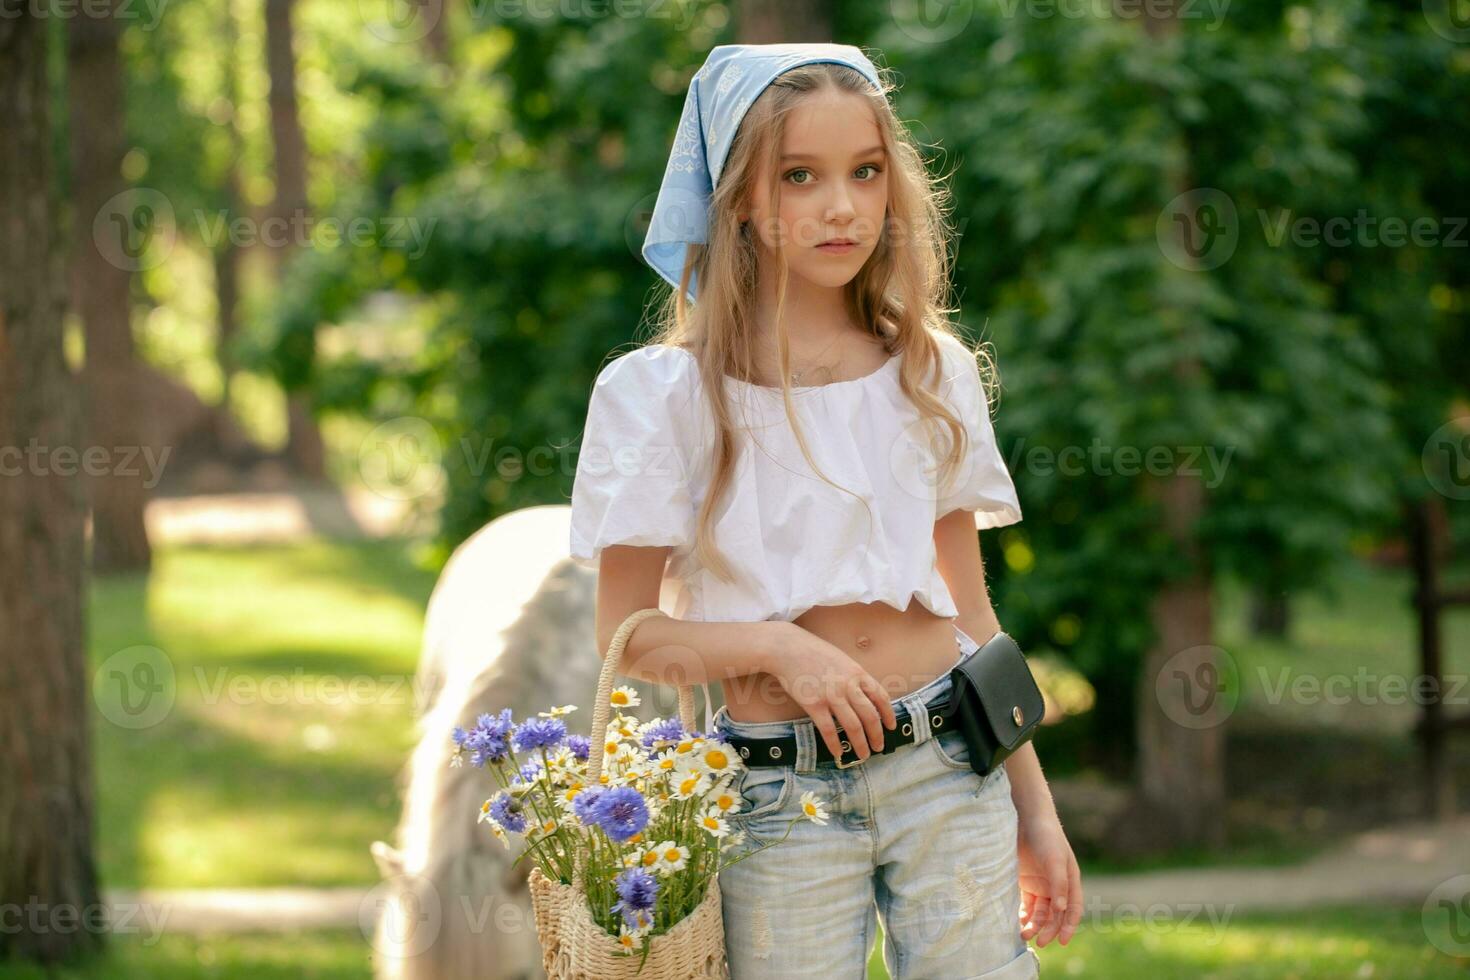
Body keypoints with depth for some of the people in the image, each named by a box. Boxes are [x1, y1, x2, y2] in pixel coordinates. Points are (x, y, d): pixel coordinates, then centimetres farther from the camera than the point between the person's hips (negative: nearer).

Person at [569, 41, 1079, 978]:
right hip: (782, 795, -2)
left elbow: (971, 611, 14)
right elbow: (629, 635, -2)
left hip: (948, 767, 2)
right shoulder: (660, 394, -3)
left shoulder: (934, 374, 8)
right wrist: (776, 645, -18)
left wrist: (1035, 809, 13)